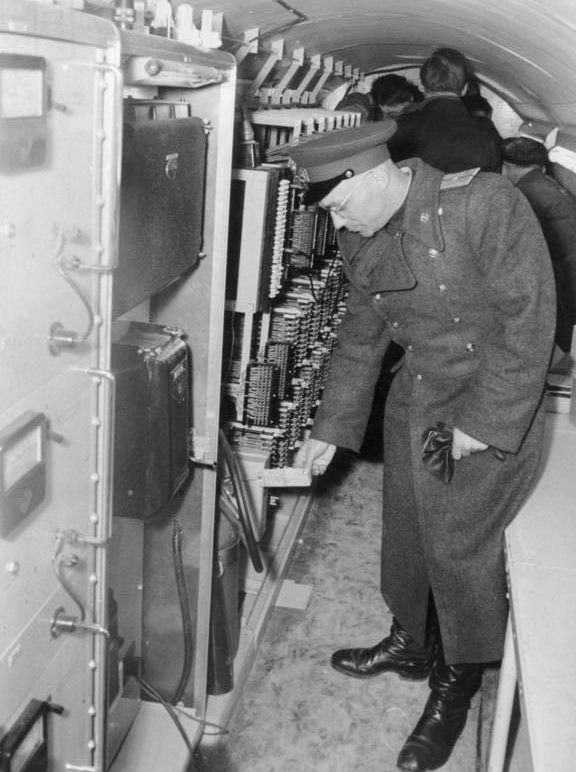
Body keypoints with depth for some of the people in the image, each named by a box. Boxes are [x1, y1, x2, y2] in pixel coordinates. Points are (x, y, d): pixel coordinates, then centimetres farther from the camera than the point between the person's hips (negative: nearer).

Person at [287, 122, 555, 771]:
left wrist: (484, 423, -19)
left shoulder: (486, 203, -22)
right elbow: (361, 336, 9)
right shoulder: (361, 238, -1)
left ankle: (455, 692, 26)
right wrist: (331, 430, 9)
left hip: (492, 407, -6)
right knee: (405, 530, 17)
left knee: (460, 546, 2)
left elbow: (528, 321, -20)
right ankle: (410, 644, 44)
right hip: (413, 399, 6)